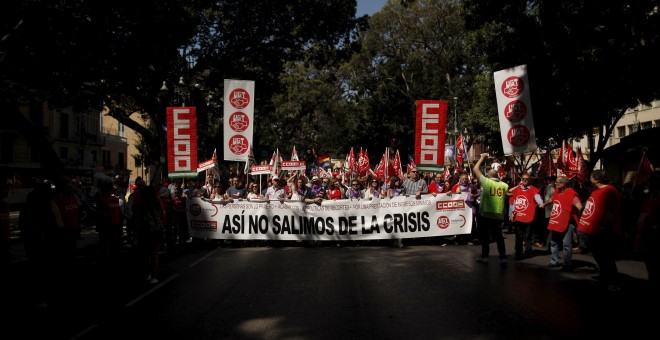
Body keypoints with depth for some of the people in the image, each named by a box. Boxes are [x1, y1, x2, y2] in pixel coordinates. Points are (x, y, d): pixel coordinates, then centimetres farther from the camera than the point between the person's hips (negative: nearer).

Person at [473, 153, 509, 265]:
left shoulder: (487, 182, -9)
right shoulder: (504, 185, 2)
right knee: (499, 236, 8)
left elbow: (475, 169, -1)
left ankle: (484, 257, 15)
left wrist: (482, 158, 8)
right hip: (498, 215, 3)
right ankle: (503, 257, 5)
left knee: (485, 236, 9)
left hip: (485, 214, -3)